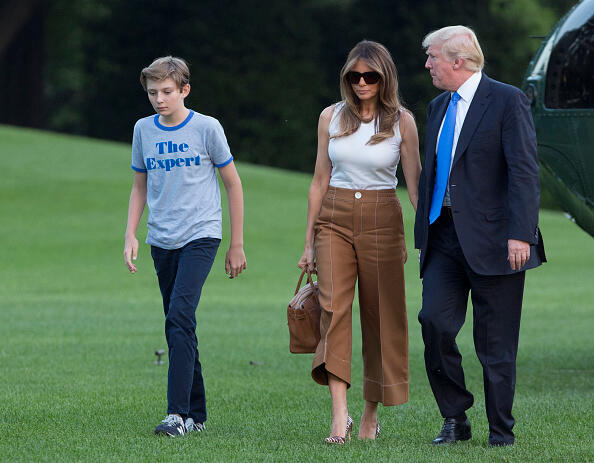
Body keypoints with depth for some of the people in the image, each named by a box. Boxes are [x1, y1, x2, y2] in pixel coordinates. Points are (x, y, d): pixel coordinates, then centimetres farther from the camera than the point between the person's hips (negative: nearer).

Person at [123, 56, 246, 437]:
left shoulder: (207, 128, -4)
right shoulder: (144, 130, 7)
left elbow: (233, 183, 3)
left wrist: (237, 244, 4)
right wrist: (131, 236, 5)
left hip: (200, 235, -5)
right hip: (162, 241, 5)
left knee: (180, 316, -21)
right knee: (179, 329, 7)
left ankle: (178, 414, -24)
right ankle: (196, 414, 15)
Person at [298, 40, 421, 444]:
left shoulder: (402, 121, 0)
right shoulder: (332, 117, 6)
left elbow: (415, 182, -1)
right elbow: (320, 180, 11)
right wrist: (309, 241, 10)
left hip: (382, 221, -1)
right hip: (334, 220, 1)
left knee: (381, 315, 3)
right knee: (334, 306, -16)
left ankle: (371, 416, 16)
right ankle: (339, 415, -24)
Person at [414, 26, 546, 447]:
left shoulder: (507, 101, -6)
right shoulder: (439, 107, 16)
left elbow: (524, 171, -13)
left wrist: (520, 233, -21)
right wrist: (424, 232, 17)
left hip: (491, 238, -6)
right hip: (445, 236, 6)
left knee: (495, 343, 0)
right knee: (434, 321, -8)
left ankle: (501, 432, 11)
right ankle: (455, 419, 6)